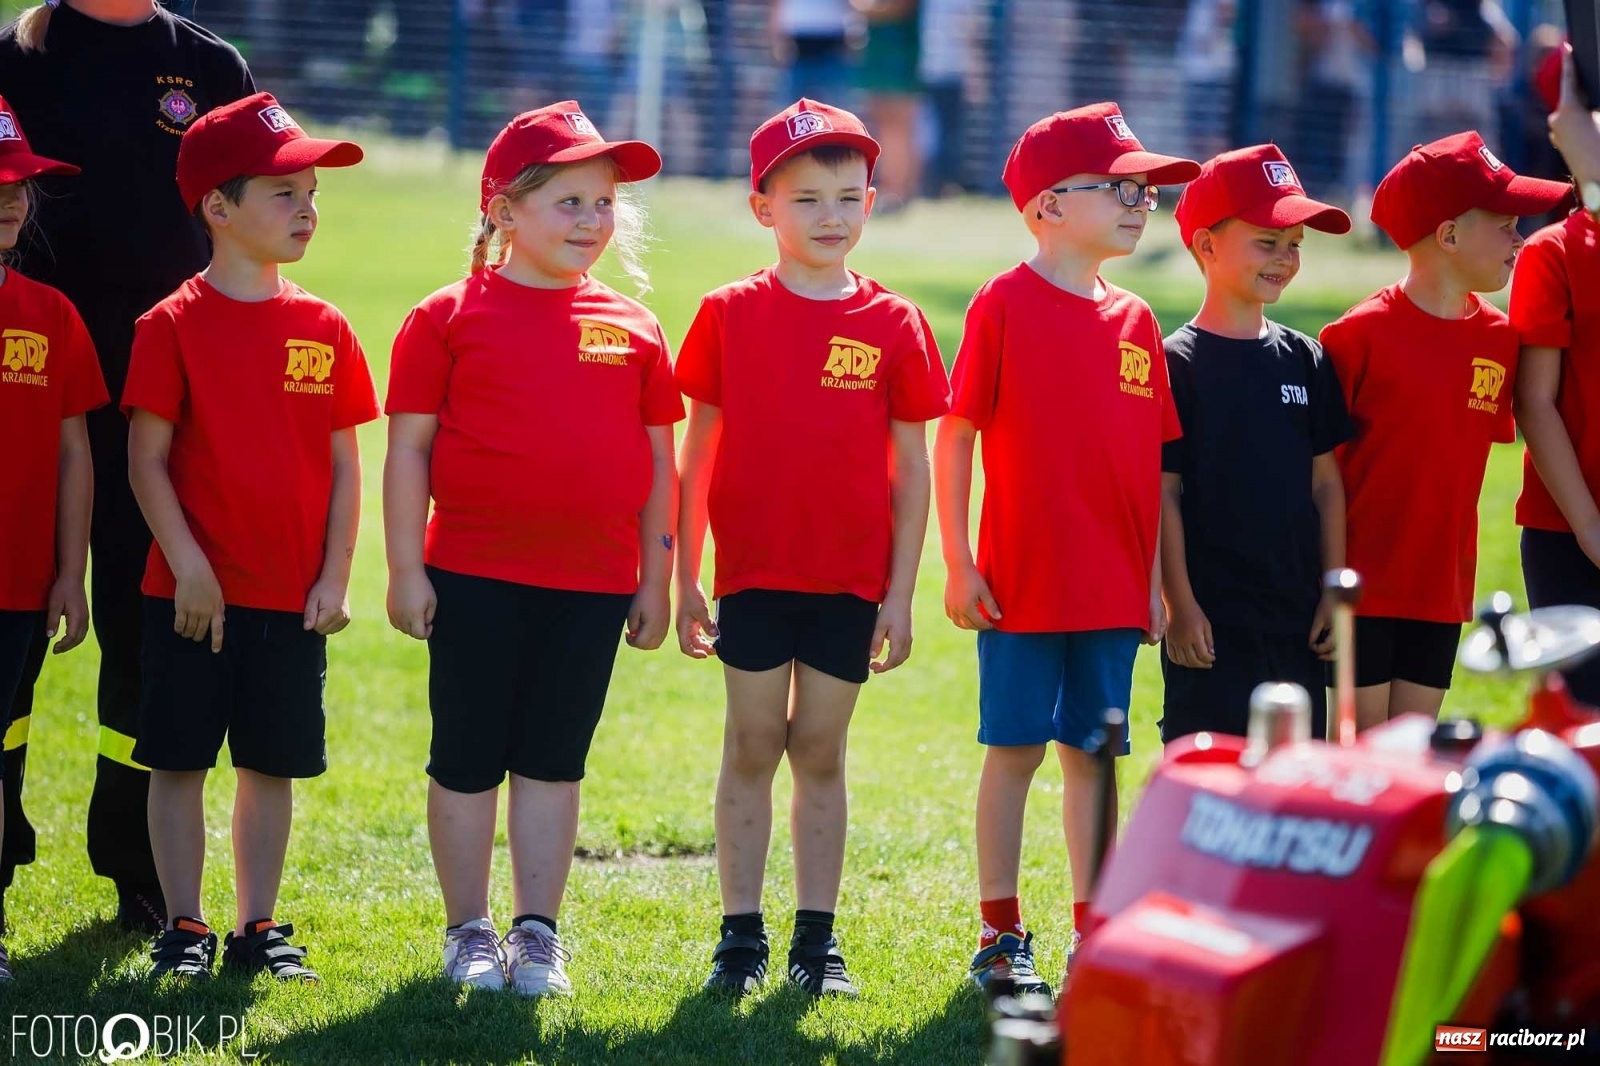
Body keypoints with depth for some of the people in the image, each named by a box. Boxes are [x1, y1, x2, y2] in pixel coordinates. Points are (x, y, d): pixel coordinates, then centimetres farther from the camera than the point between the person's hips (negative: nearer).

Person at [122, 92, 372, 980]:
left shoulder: (323, 330, 5)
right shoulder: (175, 325, -6)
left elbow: (344, 463, 8)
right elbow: (147, 459, -7)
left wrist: (335, 575, 1)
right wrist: (187, 564, -14)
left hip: (293, 598, 3)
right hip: (195, 594, -3)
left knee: (274, 764, 8)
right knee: (179, 760, 2)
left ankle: (258, 929, 17)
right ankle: (183, 929, 11)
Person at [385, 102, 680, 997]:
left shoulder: (633, 329, 7)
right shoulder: (449, 318, -2)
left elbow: (658, 461, 10)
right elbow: (409, 447, -2)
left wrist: (656, 580, 8)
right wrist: (406, 569, -6)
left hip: (593, 584, 2)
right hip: (476, 576, -2)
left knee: (555, 761, 9)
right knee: (468, 758, 6)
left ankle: (539, 934, 16)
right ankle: (469, 931, 17)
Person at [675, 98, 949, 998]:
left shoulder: (893, 325, 1)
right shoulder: (731, 315, 0)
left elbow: (912, 469, 4)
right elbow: (698, 455, 4)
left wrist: (901, 591, 0)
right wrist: (685, 579, 2)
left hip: (853, 579, 1)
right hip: (753, 572, -1)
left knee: (822, 754, 7)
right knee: (753, 748, 3)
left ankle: (818, 941, 13)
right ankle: (741, 938, 9)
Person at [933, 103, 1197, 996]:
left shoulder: (1136, 321, 9)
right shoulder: (1005, 304, -6)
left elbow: (1154, 461, 12)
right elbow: (955, 436, -6)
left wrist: (1155, 580, 10)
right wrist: (959, 563, -9)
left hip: (1113, 588, 5)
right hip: (1024, 582, -5)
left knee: (1094, 752, 9)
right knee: (1016, 748, 1)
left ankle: (1096, 932, 15)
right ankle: (1002, 936, 10)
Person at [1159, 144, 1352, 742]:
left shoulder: (1305, 361, 9)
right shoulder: (1177, 363, -6)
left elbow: (1326, 483, 12)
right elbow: (1163, 493, -8)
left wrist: (1333, 594, 7)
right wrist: (1180, 606, -11)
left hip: (1298, 622, 5)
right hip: (1212, 624, -5)